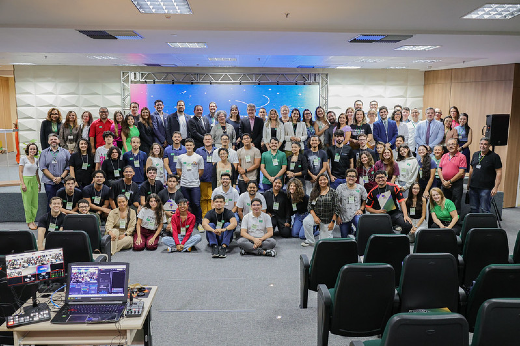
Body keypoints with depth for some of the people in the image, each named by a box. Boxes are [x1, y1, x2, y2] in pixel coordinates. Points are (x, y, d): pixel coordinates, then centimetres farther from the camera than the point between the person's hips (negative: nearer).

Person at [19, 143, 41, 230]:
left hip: (34, 182, 5)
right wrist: (22, 184, -14)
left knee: (35, 203, 4)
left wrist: (39, 183, 17)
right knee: (27, 202, -2)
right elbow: (20, 172, -7)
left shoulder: (36, 160, 12)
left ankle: (32, 221, 13)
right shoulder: (23, 158, -3)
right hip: (26, 181, -5)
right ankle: (29, 222, 4)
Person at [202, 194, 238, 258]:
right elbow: (204, 224, -27)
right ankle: (214, 247, -37)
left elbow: (234, 224, -28)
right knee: (210, 225, -24)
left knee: (227, 224, -25)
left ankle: (224, 246, -37)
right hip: (213, 238, 1)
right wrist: (214, 230, -47)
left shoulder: (228, 212, -8)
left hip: (225, 238, 0)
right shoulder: (210, 213, -6)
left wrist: (224, 229, -48)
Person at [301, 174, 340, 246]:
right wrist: (315, 217, -15)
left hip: (328, 219, -2)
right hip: (316, 215, 2)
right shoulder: (314, 192, 2)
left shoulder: (333, 193, -6)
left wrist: (332, 222, -12)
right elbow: (310, 206, 0)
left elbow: (336, 208, -6)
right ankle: (309, 241, -10)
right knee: (306, 221, -32)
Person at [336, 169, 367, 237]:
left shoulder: (360, 188, 6)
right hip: (343, 217, 0)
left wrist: (361, 209, -3)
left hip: (356, 214, 0)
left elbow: (364, 200, 14)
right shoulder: (340, 188, 2)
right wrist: (337, 216, -2)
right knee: (344, 238, 2)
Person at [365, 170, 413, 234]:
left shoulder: (393, 187, 1)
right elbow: (368, 207, 10)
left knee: (408, 225, -26)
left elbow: (402, 202, -2)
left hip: (395, 213, 0)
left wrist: (405, 215, -14)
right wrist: (377, 211, -9)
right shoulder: (372, 192, 3)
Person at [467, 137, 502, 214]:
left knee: (485, 210, -3)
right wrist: (468, 184, 16)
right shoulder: (475, 154, 12)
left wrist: (496, 187, -15)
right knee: (474, 209, 11)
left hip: (486, 188, -5)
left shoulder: (494, 156, -5)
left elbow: (499, 173, -8)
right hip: (473, 187, 6)